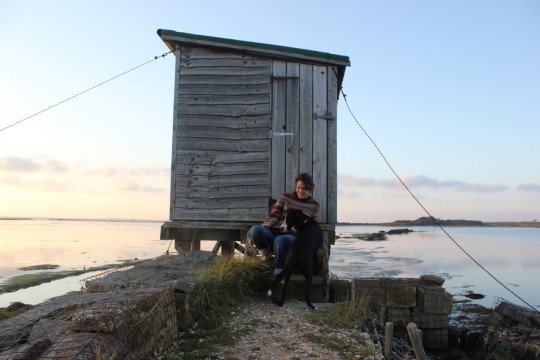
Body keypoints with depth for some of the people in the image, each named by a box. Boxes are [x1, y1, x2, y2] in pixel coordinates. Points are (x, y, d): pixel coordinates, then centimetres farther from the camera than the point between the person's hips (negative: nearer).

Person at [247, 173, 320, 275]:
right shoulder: (285, 197, 11)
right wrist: (257, 233, -11)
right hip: (274, 233, 2)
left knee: (280, 240, -42)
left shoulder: (314, 206, 13)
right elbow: (273, 216, 3)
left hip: (293, 236, -1)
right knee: (255, 230, -34)